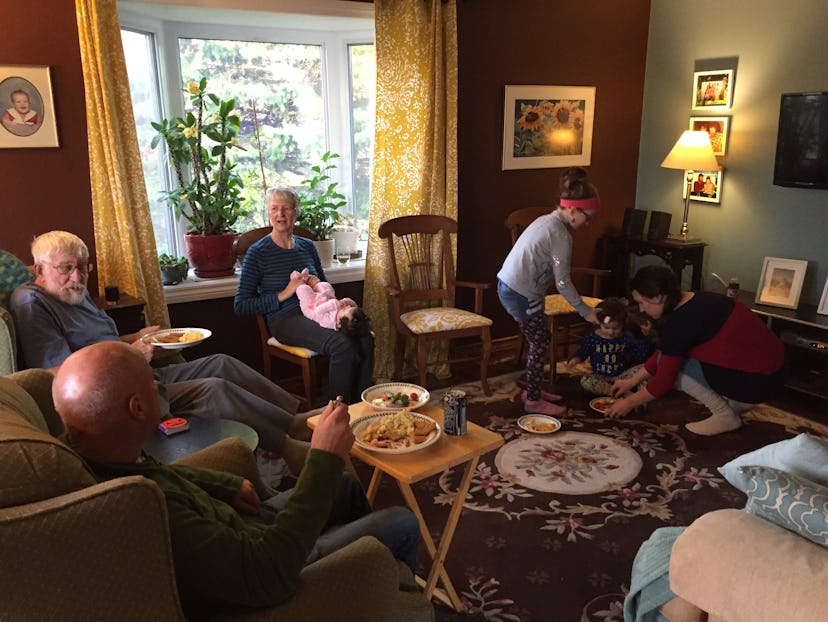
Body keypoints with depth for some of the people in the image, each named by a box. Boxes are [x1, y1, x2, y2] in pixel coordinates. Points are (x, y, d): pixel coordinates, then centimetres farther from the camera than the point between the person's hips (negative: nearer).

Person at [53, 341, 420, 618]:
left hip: (229, 529, 8)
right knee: (402, 526, 4)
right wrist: (324, 459, -35)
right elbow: (271, 575, -39)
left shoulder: (85, 455, -16)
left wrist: (226, 485, -4)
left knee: (346, 487, 23)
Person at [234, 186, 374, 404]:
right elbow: (240, 305, -4)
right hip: (285, 319, -5)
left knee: (365, 339, -26)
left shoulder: (307, 246, 16)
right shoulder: (258, 253, 0)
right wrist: (284, 294, -12)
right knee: (342, 345, -32)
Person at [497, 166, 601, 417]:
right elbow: (563, 283, -16)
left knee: (540, 340, 19)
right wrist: (586, 312, -7)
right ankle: (533, 401, 15)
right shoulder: (561, 236, -19)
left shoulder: (546, 221, 10)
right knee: (539, 344, 4)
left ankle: (532, 390, 32)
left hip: (507, 286, 9)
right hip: (521, 295, -9)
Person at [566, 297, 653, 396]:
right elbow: (582, 352, 6)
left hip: (621, 376, 1)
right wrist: (575, 359, -16)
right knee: (585, 380, -32)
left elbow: (642, 355, 0)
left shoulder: (627, 337, -1)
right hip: (601, 377, -1)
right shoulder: (591, 337, -4)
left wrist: (646, 336, -8)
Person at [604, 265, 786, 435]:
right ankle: (735, 403, 17)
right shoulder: (693, 301, 6)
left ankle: (725, 414, 2)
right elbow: (663, 352, 16)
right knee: (672, 357, 17)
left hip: (756, 381, -9)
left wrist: (629, 403, -1)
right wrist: (632, 381, 19)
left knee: (672, 363, -7)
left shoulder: (680, 322, -22)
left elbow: (664, 380, -15)